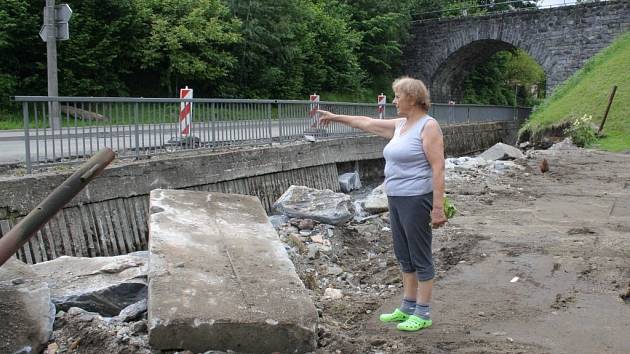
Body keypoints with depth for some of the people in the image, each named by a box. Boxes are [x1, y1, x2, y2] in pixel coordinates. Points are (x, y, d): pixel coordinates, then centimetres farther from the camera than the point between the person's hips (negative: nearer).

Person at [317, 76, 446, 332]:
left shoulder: (428, 126, -13)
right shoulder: (400, 125, 12)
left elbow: (438, 168, -18)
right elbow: (368, 123, 25)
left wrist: (438, 207, -22)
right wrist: (336, 117, 32)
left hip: (416, 200, -9)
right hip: (396, 199, 9)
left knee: (420, 257, 0)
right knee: (404, 256, 14)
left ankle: (423, 314, 11)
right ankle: (407, 308, 25)